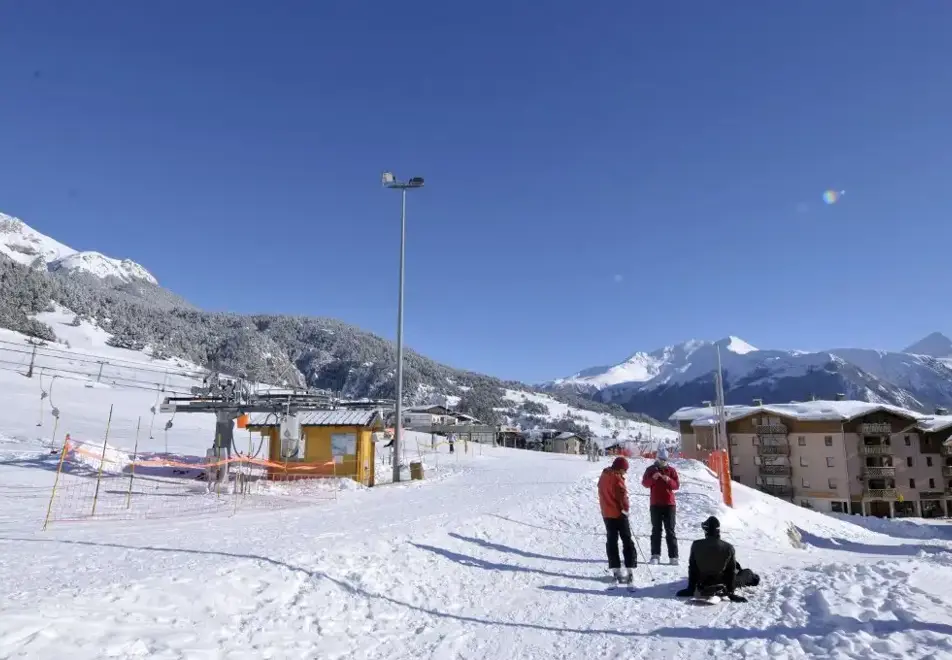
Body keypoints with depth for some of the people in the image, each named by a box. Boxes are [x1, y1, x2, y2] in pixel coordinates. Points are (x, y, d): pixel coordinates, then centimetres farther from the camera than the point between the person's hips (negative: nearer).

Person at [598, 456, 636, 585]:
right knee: (627, 541, 2)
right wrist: (625, 508, -6)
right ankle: (629, 569, -3)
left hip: (606, 514, 7)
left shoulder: (603, 476, 8)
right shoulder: (616, 478, -18)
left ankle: (616, 570, 9)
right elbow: (622, 495, -20)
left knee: (612, 541, 11)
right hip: (619, 513, -7)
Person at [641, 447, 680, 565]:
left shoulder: (671, 470, 4)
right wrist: (653, 478, -19)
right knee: (656, 530, 2)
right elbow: (645, 483, -1)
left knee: (670, 531, 1)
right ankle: (655, 555, 3)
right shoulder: (651, 469, 5)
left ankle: (673, 556, 1)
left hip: (669, 504, 0)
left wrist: (669, 480, -19)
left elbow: (677, 485, 0)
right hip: (655, 504, 0)